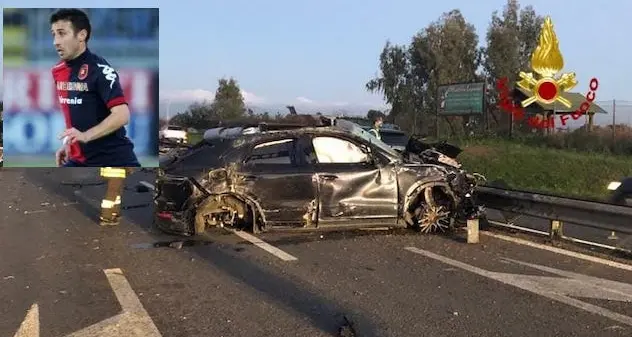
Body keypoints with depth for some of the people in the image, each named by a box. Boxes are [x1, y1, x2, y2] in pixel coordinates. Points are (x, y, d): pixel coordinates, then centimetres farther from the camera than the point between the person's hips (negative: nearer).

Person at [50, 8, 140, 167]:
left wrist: (85, 136, -36)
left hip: (114, 160, -8)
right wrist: (69, 143, 15)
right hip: (80, 161, 8)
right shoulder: (58, 71, 7)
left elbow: (122, 115, -26)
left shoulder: (99, 69, -17)